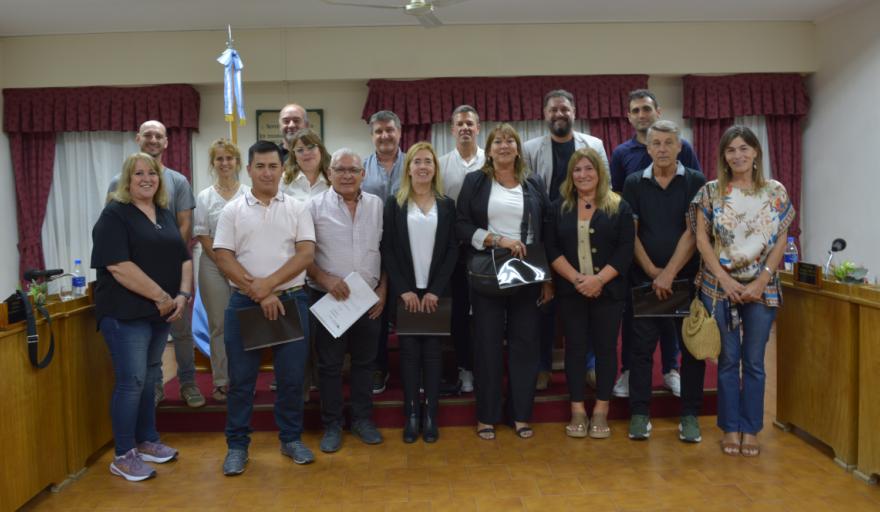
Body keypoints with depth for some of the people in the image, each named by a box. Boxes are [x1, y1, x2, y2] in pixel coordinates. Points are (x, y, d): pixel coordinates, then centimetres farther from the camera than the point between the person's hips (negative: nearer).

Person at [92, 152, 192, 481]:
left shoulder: (165, 215, 14)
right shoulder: (115, 214, -8)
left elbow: (183, 259, 12)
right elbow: (119, 266, -19)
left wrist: (183, 295, -5)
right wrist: (162, 297, -18)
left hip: (160, 312, 7)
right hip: (126, 313, -7)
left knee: (150, 377, 14)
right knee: (131, 380, -5)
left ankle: (147, 441, 27)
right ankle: (123, 456, 5)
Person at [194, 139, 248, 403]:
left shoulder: (249, 194, 5)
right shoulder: (204, 197, 6)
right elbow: (203, 236, 2)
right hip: (214, 265, 0)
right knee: (219, 325, 4)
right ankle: (221, 381, 13)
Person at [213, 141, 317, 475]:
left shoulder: (298, 208, 4)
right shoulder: (232, 211, 3)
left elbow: (306, 253, -5)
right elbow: (223, 258, -4)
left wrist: (269, 283, -15)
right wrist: (258, 294, -13)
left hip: (291, 300, 1)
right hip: (244, 303, 0)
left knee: (292, 377, 8)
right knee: (241, 379, 6)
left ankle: (291, 439, 24)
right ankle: (237, 445, 19)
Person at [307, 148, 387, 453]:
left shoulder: (376, 205, 6)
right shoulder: (315, 206, -4)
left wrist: (383, 289, 3)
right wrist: (325, 279, -17)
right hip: (328, 298, -3)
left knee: (364, 361, 12)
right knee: (330, 364, 6)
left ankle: (362, 419, 27)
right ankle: (332, 425, 19)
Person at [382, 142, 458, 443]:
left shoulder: (446, 205, 7)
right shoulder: (394, 204, 5)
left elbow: (452, 250, 1)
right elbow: (387, 250, 0)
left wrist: (435, 290, -8)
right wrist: (404, 290, -10)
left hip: (436, 291, 1)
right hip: (405, 291, 0)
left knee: (432, 350, 4)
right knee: (409, 351, 3)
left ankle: (430, 415, 12)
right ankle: (411, 415, 11)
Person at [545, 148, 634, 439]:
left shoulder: (619, 207, 2)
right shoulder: (559, 207, 7)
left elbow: (625, 251, -4)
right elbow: (551, 249, 0)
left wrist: (598, 279, -17)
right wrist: (576, 278, -14)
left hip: (608, 291, -1)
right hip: (571, 291, 1)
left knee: (605, 348, 4)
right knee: (575, 348, 5)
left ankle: (601, 412, 13)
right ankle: (577, 411, 13)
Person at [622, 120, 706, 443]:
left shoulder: (696, 183, 2)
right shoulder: (634, 184, 6)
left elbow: (692, 232, -6)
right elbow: (630, 233, 2)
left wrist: (668, 274, -13)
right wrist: (652, 271, -8)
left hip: (687, 279, -1)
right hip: (644, 279, 1)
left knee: (693, 348, 4)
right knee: (641, 347, 3)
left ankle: (690, 416, 16)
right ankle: (639, 414, 12)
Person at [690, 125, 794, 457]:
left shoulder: (776, 192, 4)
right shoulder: (711, 191, 1)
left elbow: (781, 242, 2)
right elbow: (701, 239, -2)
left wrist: (761, 281, -9)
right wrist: (725, 280, -10)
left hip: (762, 288, 1)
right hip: (721, 287, -1)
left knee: (754, 362, 6)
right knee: (728, 360, 6)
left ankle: (750, 430, 18)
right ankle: (730, 429, 17)